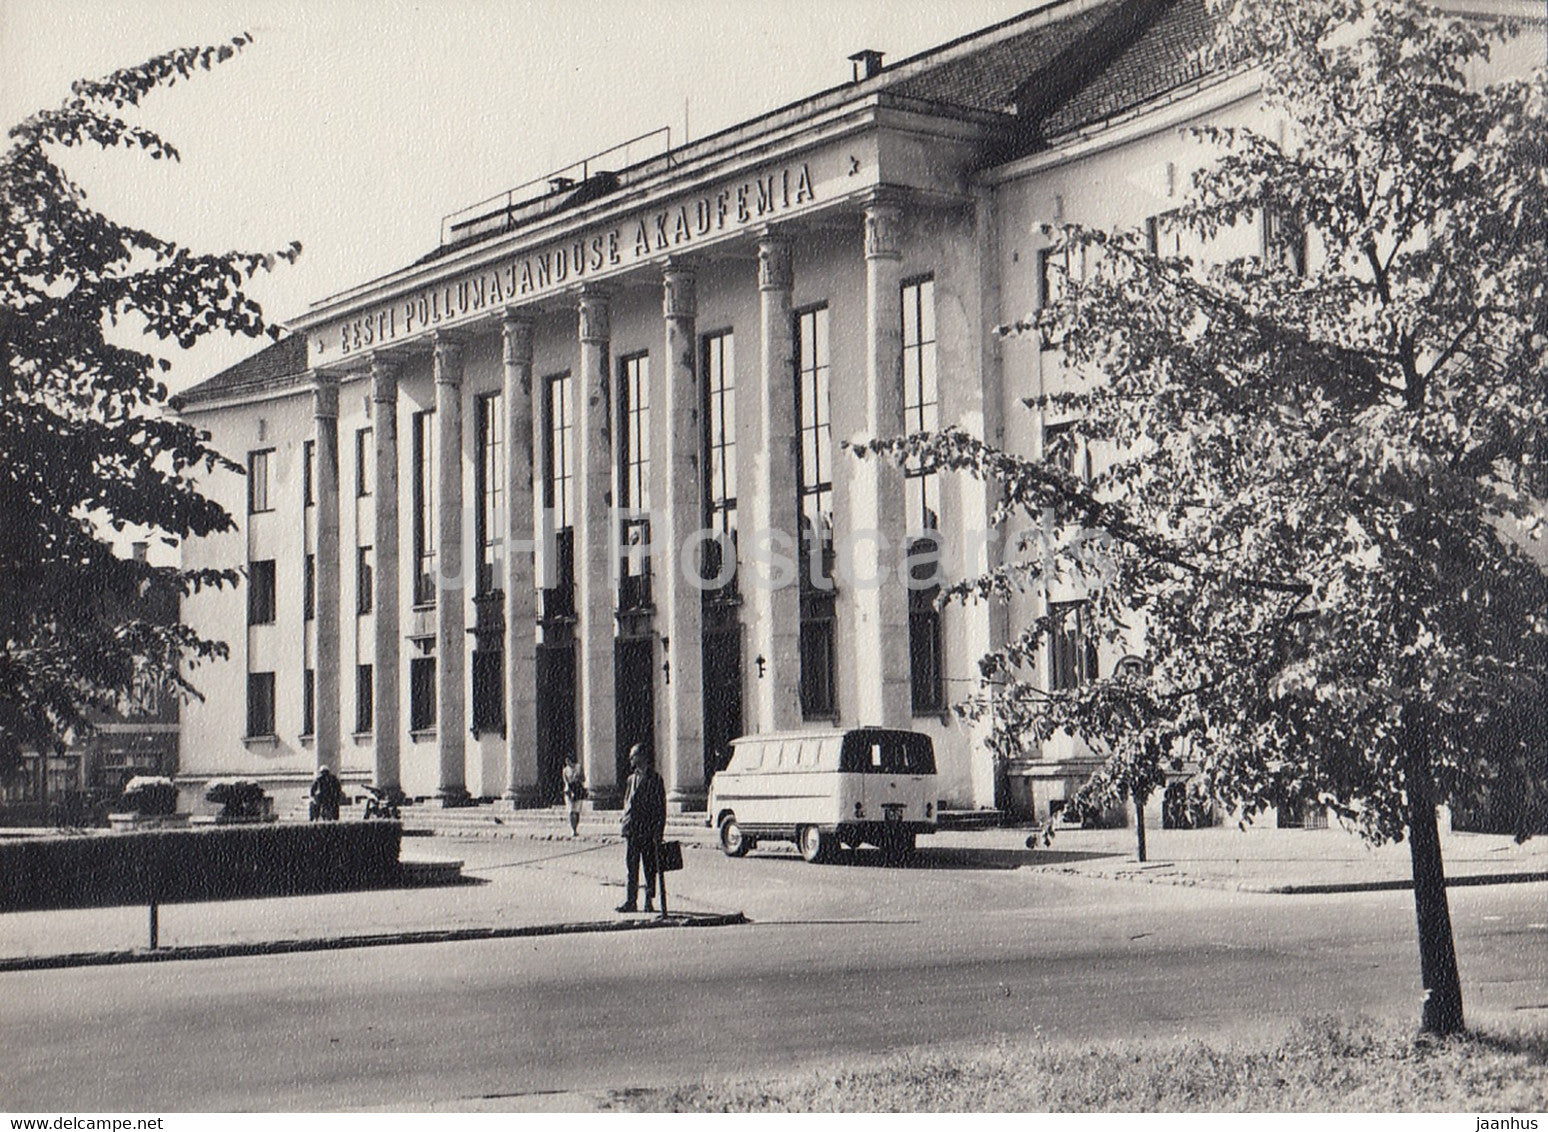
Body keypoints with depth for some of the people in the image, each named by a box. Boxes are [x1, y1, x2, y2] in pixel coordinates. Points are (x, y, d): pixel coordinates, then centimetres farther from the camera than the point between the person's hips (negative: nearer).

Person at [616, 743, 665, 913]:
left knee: (649, 866, 1)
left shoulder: (655, 780, -3)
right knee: (632, 866, 4)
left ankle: (649, 901, 8)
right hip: (632, 830, 5)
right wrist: (625, 826, 10)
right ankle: (631, 901, 6)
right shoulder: (632, 779, 14)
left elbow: (661, 808, -5)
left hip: (648, 831, -5)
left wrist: (658, 833, -11)